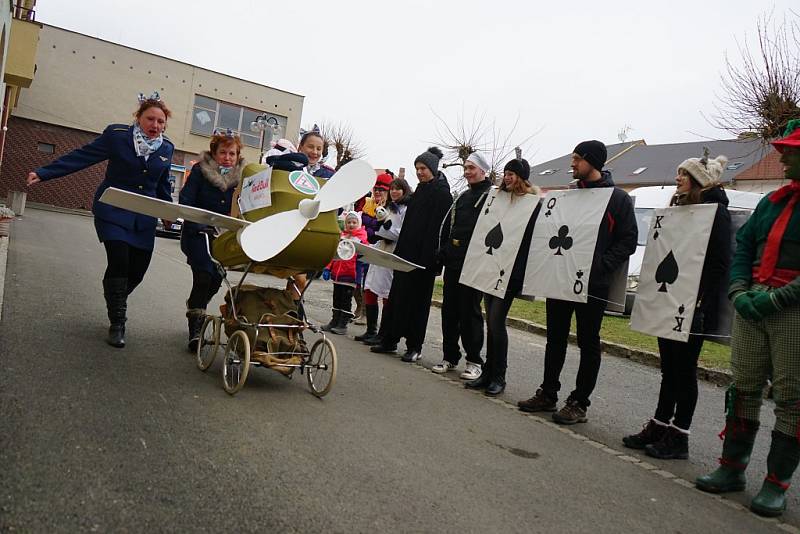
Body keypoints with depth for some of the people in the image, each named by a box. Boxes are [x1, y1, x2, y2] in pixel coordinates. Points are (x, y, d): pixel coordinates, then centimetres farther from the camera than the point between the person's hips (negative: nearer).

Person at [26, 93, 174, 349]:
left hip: (144, 219, 4)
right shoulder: (117, 135, -6)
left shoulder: (166, 148, 5)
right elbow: (81, 157, -5)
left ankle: (116, 304, 35)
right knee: (119, 262, -16)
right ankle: (117, 323, 0)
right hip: (113, 212, -4)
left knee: (138, 270, 2)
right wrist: (43, 173, -9)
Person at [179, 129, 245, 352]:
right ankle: (195, 329, -7)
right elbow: (185, 200, -8)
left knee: (216, 277, 4)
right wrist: (199, 225, -23)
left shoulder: (242, 175, 2)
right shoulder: (200, 171, -4)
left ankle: (195, 307, 38)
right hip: (199, 233, -3)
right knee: (204, 274, -16)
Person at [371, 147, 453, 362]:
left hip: (424, 256, -8)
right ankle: (389, 340, 17)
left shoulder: (442, 193, -8)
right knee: (397, 295, 9)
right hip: (407, 252, 8)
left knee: (417, 300, -1)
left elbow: (439, 228, -16)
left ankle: (414, 346, 9)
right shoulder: (419, 191, 16)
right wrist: (399, 249, 14)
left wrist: (429, 258, -22)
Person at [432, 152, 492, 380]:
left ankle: (474, 361, 9)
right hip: (453, 262, 7)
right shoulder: (462, 197, 19)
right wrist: (444, 252, 11)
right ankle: (450, 356, 20)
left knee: (470, 311, -2)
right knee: (449, 310, 9)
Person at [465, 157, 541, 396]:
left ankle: (498, 377, 4)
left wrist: (520, 273, -17)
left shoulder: (534, 203, -4)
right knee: (491, 322, 9)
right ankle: (488, 373, 16)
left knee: (496, 321, -8)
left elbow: (532, 239, -10)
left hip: (511, 271, -6)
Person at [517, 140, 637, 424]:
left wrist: (600, 265, -18)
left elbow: (628, 241, -7)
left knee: (588, 344, 4)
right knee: (555, 338, 13)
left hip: (593, 283, -5)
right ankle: (548, 394, 25)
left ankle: (579, 403, 13)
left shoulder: (618, 198, -3)